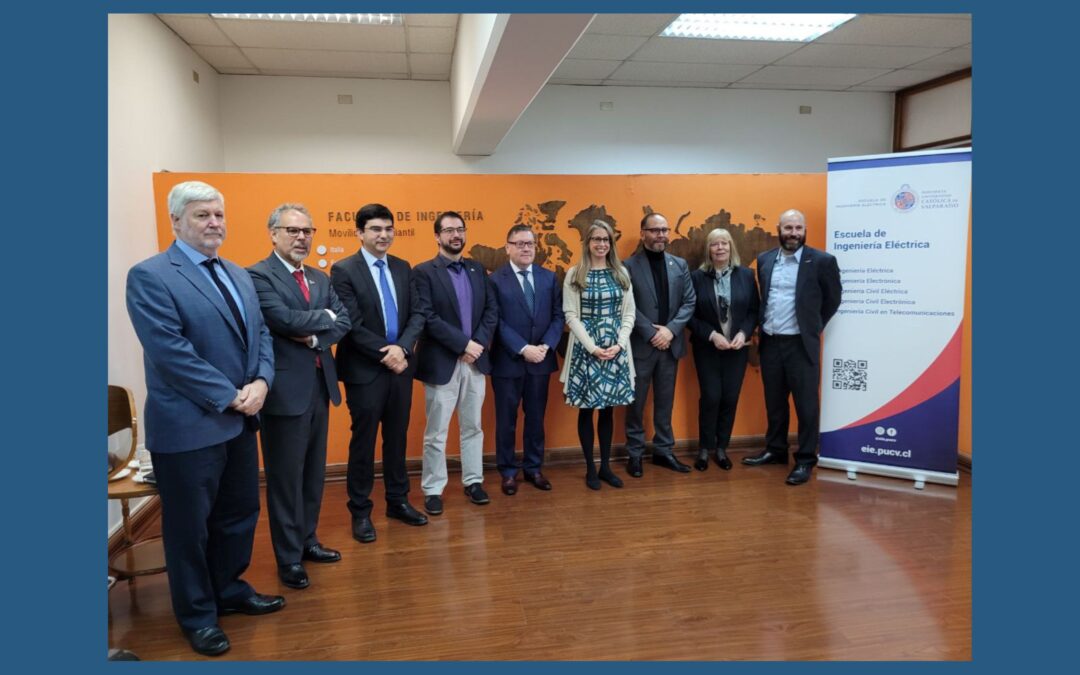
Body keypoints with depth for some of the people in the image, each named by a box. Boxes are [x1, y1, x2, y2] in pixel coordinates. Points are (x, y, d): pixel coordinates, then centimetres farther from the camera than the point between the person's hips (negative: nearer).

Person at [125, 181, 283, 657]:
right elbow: (171, 352, -20)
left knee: (240, 513, 19)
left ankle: (230, 591, 39)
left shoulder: (239, 275, 12)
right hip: (188, 426, -7)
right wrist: (230, 397, -18)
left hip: (240, 421, 7)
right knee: (189, 526, 10)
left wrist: (261, 381, -8)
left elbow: (260, 334, 10)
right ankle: (197, 614, 28)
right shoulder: (150, 276, -12)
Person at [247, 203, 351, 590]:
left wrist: (315, 337, -14)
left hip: (320, 385, 7)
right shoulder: (258, 275, -10)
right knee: (285, 478, 4)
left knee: (314, 473, 16)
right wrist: (324, 317, -7)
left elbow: (344, 322, 4)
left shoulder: (319, 278, 14)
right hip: (286, 388, -7)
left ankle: (307, 541, 32)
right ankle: (288, 558, 17)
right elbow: (285, 320, -23)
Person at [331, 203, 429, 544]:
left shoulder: (403, 268, 8)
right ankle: (360, 511, 20)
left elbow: (417, 314, 2)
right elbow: (352, 325, -14)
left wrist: (402, 347, -14)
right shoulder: (343, 270, -8)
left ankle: (398, 501, 29)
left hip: (400, 366, 5)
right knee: (364, 441, 6)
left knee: (397, 438, 14)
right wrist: (385, 354, -17)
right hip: (365, 369, -5)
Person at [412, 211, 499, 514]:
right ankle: (433, 490, 16)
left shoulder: (478, 270, 10)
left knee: (472, 427, 14)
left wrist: (479, 344, -10)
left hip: (476, 360, 5)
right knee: (436, 433, 5)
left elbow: (492, 310, 5)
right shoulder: (424, 272, -6)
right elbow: (426, 317, -16)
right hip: (441, 362, -5)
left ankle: (473, 481, 27)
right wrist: (463, 344, -18)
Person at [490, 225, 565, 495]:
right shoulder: (495, 280, -5)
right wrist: (523, 349, -18)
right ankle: (508, 472, 21)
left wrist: (546, 346, -11)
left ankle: (534, 468, 27)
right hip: (507, 361, -3)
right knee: (506, 419, 7)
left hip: (541, 359, 4)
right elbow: (496, 321, -11)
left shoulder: (549, 278, 7)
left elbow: (558, 316, 4)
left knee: (536, 418, 13)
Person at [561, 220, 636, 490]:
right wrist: (592, 347, -14)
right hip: (586, 349, -3)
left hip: (616, 349, 3)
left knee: (608, 409, 9)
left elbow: (629, 313, 5)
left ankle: (605, 466, 20)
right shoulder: (574, 274, -2)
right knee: (587, 410, 4)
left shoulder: (621, 273, 7)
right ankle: (590, 469, 15)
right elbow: (571, 316, -7)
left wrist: (619, 344, -8)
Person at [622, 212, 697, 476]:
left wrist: (670, 330, -11)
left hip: (670, 343, 4)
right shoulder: (629, 266, -5)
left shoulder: (680, 265, 9)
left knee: (665, 402, 12)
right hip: (640, 345, -4)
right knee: (636, 402, 6)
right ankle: (635, 454, 18)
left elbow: (689, 302, 3)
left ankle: (664, 450, 24)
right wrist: (651, 333, -16)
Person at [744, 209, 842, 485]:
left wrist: (813, 326, 7)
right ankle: (775, 450, 30)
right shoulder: (764, 260, 7)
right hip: (770, 342, 4)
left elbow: (833, 299, 4)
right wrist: (762, 326, 12)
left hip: (801, 344, -4)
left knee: (805, 404, 3)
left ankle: (805, 459, 14)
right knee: (774, 401, 15)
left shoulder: (822, 261, -6)